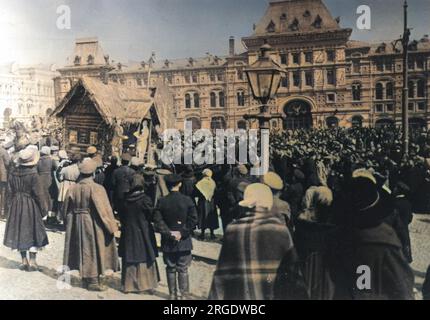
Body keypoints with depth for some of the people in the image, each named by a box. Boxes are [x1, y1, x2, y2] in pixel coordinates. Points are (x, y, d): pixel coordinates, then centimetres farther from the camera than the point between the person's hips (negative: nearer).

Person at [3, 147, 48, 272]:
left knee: (19, 233, 14)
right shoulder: (33, 175, -18)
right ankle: (32, 262, 8)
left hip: (16, 206, 5)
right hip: (31, 207, -5)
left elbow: (10, 191, 5)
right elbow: (39, 194, -15)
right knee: (33, 233, 6)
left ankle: (24, 261, 21)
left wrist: (14, 203, 16)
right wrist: (43, 208, -3)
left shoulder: (13, 173, -2)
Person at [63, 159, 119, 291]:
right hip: (93, 224, -5)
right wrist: (112, 226, -7)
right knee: (94, 250, 6)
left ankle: (86, 278, 28)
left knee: (84, 249, 17)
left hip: (77, 224, 5)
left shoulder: (73, 188, -2)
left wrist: (69, 223, 19)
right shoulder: (97, 189, -18)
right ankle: (94, 281, 12)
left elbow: (67, 209, 6)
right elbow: (104, 209, -16)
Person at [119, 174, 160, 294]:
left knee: (130, 260, 12)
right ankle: (147, 284, 12)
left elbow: (122, 217, 5)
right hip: (143, 234, -3)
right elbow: (152, 216, -8)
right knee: (145, 259, 7)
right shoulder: (145, 199, -15)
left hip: (128, 234, 4)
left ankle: (129, 285, 19)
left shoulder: (126, 199, -3)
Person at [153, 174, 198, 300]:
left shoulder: (162, 201, -6)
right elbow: (193, 220, -11)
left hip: (167, 242, 1)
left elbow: (157, 221, -8)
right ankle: (184, 295, 10)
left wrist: (169, 233, -5)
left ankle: (173, 295, 19)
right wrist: (182, 233, -6)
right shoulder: (187, 200, -8)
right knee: (183, 270, 7)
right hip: (184, 242, -1)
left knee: (170, 269, 12)